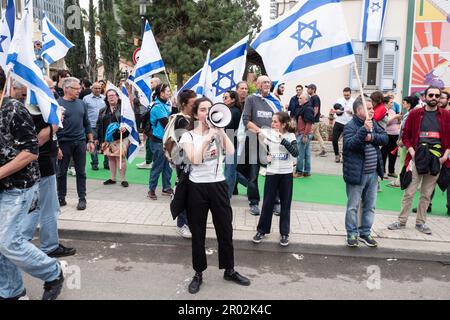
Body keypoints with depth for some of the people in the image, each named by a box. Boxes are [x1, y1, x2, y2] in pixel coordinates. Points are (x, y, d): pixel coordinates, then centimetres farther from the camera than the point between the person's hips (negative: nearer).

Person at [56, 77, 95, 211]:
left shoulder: (81, 103, 9)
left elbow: (87, 124, 14)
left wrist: (91, 141, 8)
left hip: (80, 142, 3)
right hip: (64, 143, -3)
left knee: (81, 172, 6)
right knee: (61, 172, 7)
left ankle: (82, 198, 14)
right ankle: (61, 198, 20)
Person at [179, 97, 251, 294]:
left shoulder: (219, 133, 6)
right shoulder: (188, 136, -2)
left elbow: (230, 151, -12)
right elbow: (195, 160, -19)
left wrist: (220, 130, -12)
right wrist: (207, 137, -21)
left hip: (218, 185, 2)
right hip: (197, 187, -2)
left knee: (225, 230, 10)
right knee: (198, 233, 8)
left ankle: (229, 270, 27)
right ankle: (198, 273, 24)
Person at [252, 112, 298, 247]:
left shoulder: (290, 136, -6)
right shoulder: (268, 134, -2)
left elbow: (295, 153, -22)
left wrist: (282, 139, -28)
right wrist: (265, 157, -11)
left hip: (286, 174, -1)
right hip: (271, 173, 1)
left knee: (285, 205, 7)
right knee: (267, 203, 5)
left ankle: (284, 233, 19)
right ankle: (261, 230, 19)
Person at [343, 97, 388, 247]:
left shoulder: (373, 123, 8)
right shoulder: (351, 126, -15)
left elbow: (385, 138, 1)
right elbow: (349, 144, -29)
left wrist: (372, 137, -17)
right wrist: (364, 129, -35)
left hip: (373, 173, 7)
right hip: (356, 173, -7)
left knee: (370, 206, 15)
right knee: (353, 206, 5)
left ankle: (365, 233, 28)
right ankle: (352, 234, 19)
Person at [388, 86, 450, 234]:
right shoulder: (415, 114, 3)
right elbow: (405, 136, 4)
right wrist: (412, 152, -7)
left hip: (437, 160, 1)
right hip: (417, 158, -1)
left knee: (427, 194, 10)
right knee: (409, 192, 0)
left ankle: (420, 222, 22)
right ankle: (402, 221, 11)